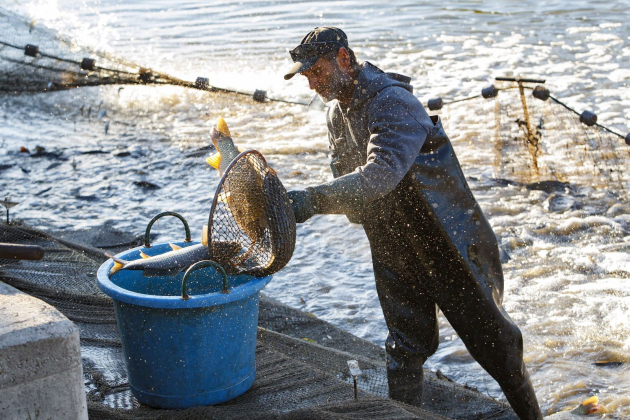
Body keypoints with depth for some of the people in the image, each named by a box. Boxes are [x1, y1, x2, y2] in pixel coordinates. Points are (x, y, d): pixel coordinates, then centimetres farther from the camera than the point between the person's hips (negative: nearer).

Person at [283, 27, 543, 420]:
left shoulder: (393, 102, -24)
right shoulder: (336, 114, 4)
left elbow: (382, 174, -40)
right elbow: (346, 178, 17)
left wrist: (315, 199, -49)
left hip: (446, 237, -6)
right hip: (391, 247, 7)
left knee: (490, 335, 7)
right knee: (407, 343, 11)